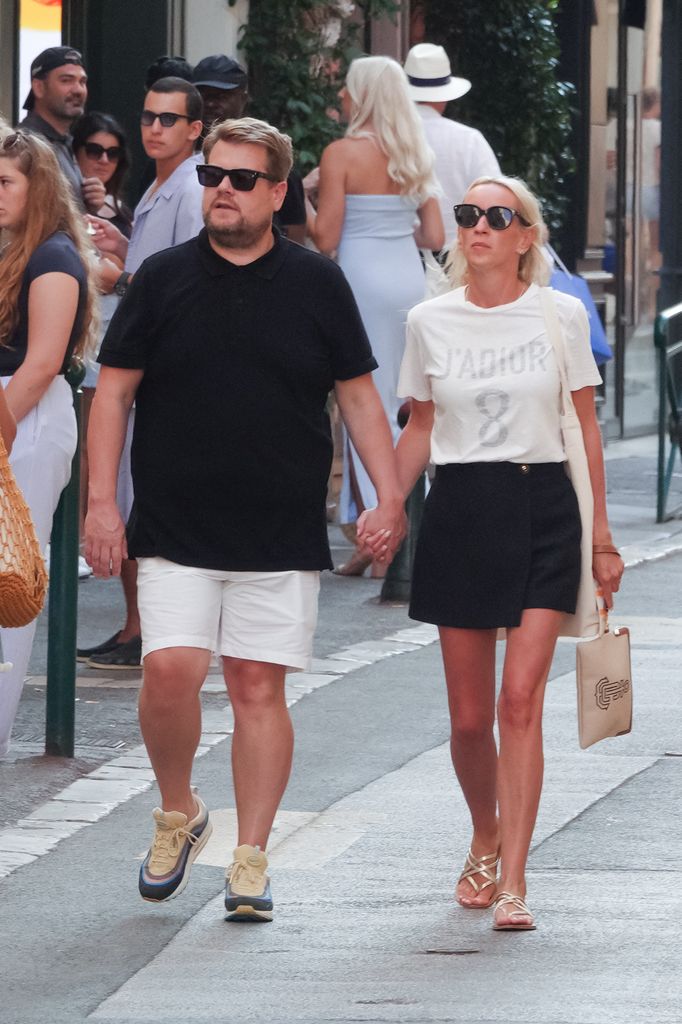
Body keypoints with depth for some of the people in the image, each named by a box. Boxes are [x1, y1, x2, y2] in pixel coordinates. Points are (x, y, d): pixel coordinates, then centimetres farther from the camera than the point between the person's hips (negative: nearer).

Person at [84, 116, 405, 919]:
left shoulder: (316, 285, 5)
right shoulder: (163, 279, 5)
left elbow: (358, 396, 10)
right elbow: (114, 392, 6)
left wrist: (389, 498, 1)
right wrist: (101, 501, -2)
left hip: (283, 535, 0)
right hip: (174, 528, 0)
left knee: (259, 688, -1)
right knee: (171, 671, -13)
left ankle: (250, 861, 5)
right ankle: (176, 814, 12)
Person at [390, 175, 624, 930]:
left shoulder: (560, 316, 1)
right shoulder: (431, 322, 5)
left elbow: (585, 428, 6)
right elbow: (420, 428, 14)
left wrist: (601, 535, 5)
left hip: (541, 508, -2)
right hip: (459, 513, 2)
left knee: (521, 699, -13)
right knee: (469, 715, 5)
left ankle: (512, 883, -13)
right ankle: (486, 842, 33)